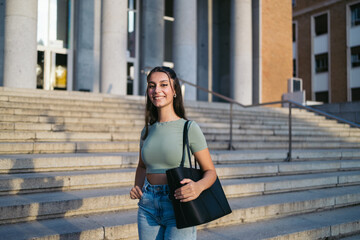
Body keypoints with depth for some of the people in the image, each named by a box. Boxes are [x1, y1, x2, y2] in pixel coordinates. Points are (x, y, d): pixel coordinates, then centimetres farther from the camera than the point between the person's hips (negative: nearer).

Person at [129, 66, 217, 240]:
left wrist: (198, 186, -25)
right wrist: (137, 187, 3)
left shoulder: (189, 128, -8)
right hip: (148, 207, 5)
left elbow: (210, 171, -5)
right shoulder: (147, 131, 7)